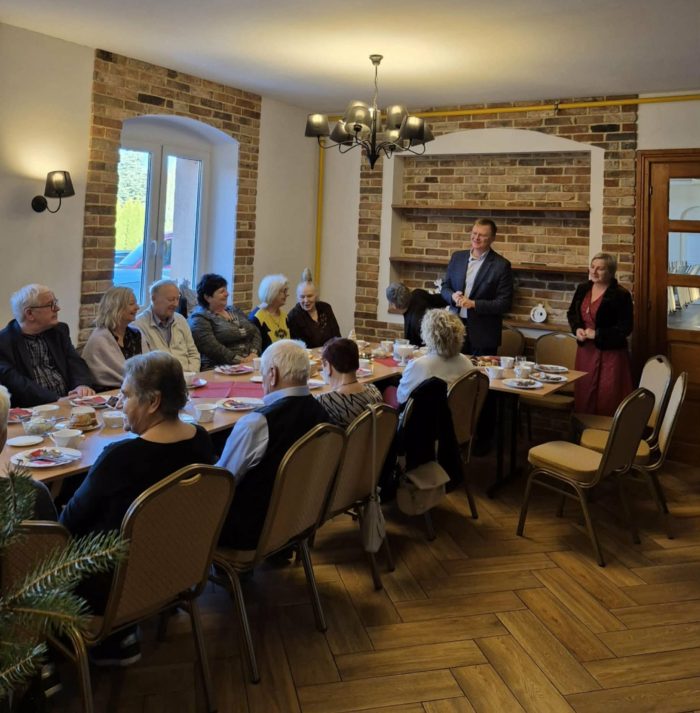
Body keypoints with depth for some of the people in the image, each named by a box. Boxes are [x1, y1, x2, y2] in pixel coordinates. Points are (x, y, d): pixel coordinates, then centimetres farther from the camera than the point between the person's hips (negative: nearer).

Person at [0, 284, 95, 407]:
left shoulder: (59, 330, 13)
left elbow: (75, 362, 6)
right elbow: (14, 382, -14)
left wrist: (82, 385, -16)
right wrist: (58, 400, -24)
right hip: (31, 409, -4)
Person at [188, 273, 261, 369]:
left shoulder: (235, 311, 20)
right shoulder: (199, 318, -1)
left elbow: (255, 332, 16)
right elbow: (210, 346, -14)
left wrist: (253, 354, -3)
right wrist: (239, 360, -18)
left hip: (249, 363, 6)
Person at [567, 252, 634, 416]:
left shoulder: (621, 295, -11)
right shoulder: (583, 289, 7)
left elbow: (625, 328, -14)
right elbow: (572, 313, 19)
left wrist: (596, 334, -18)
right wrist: (577, 329, -1)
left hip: (610, 353, -6)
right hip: (585, 350, 6)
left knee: (608, 399, -1)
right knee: (584, 396, 12)